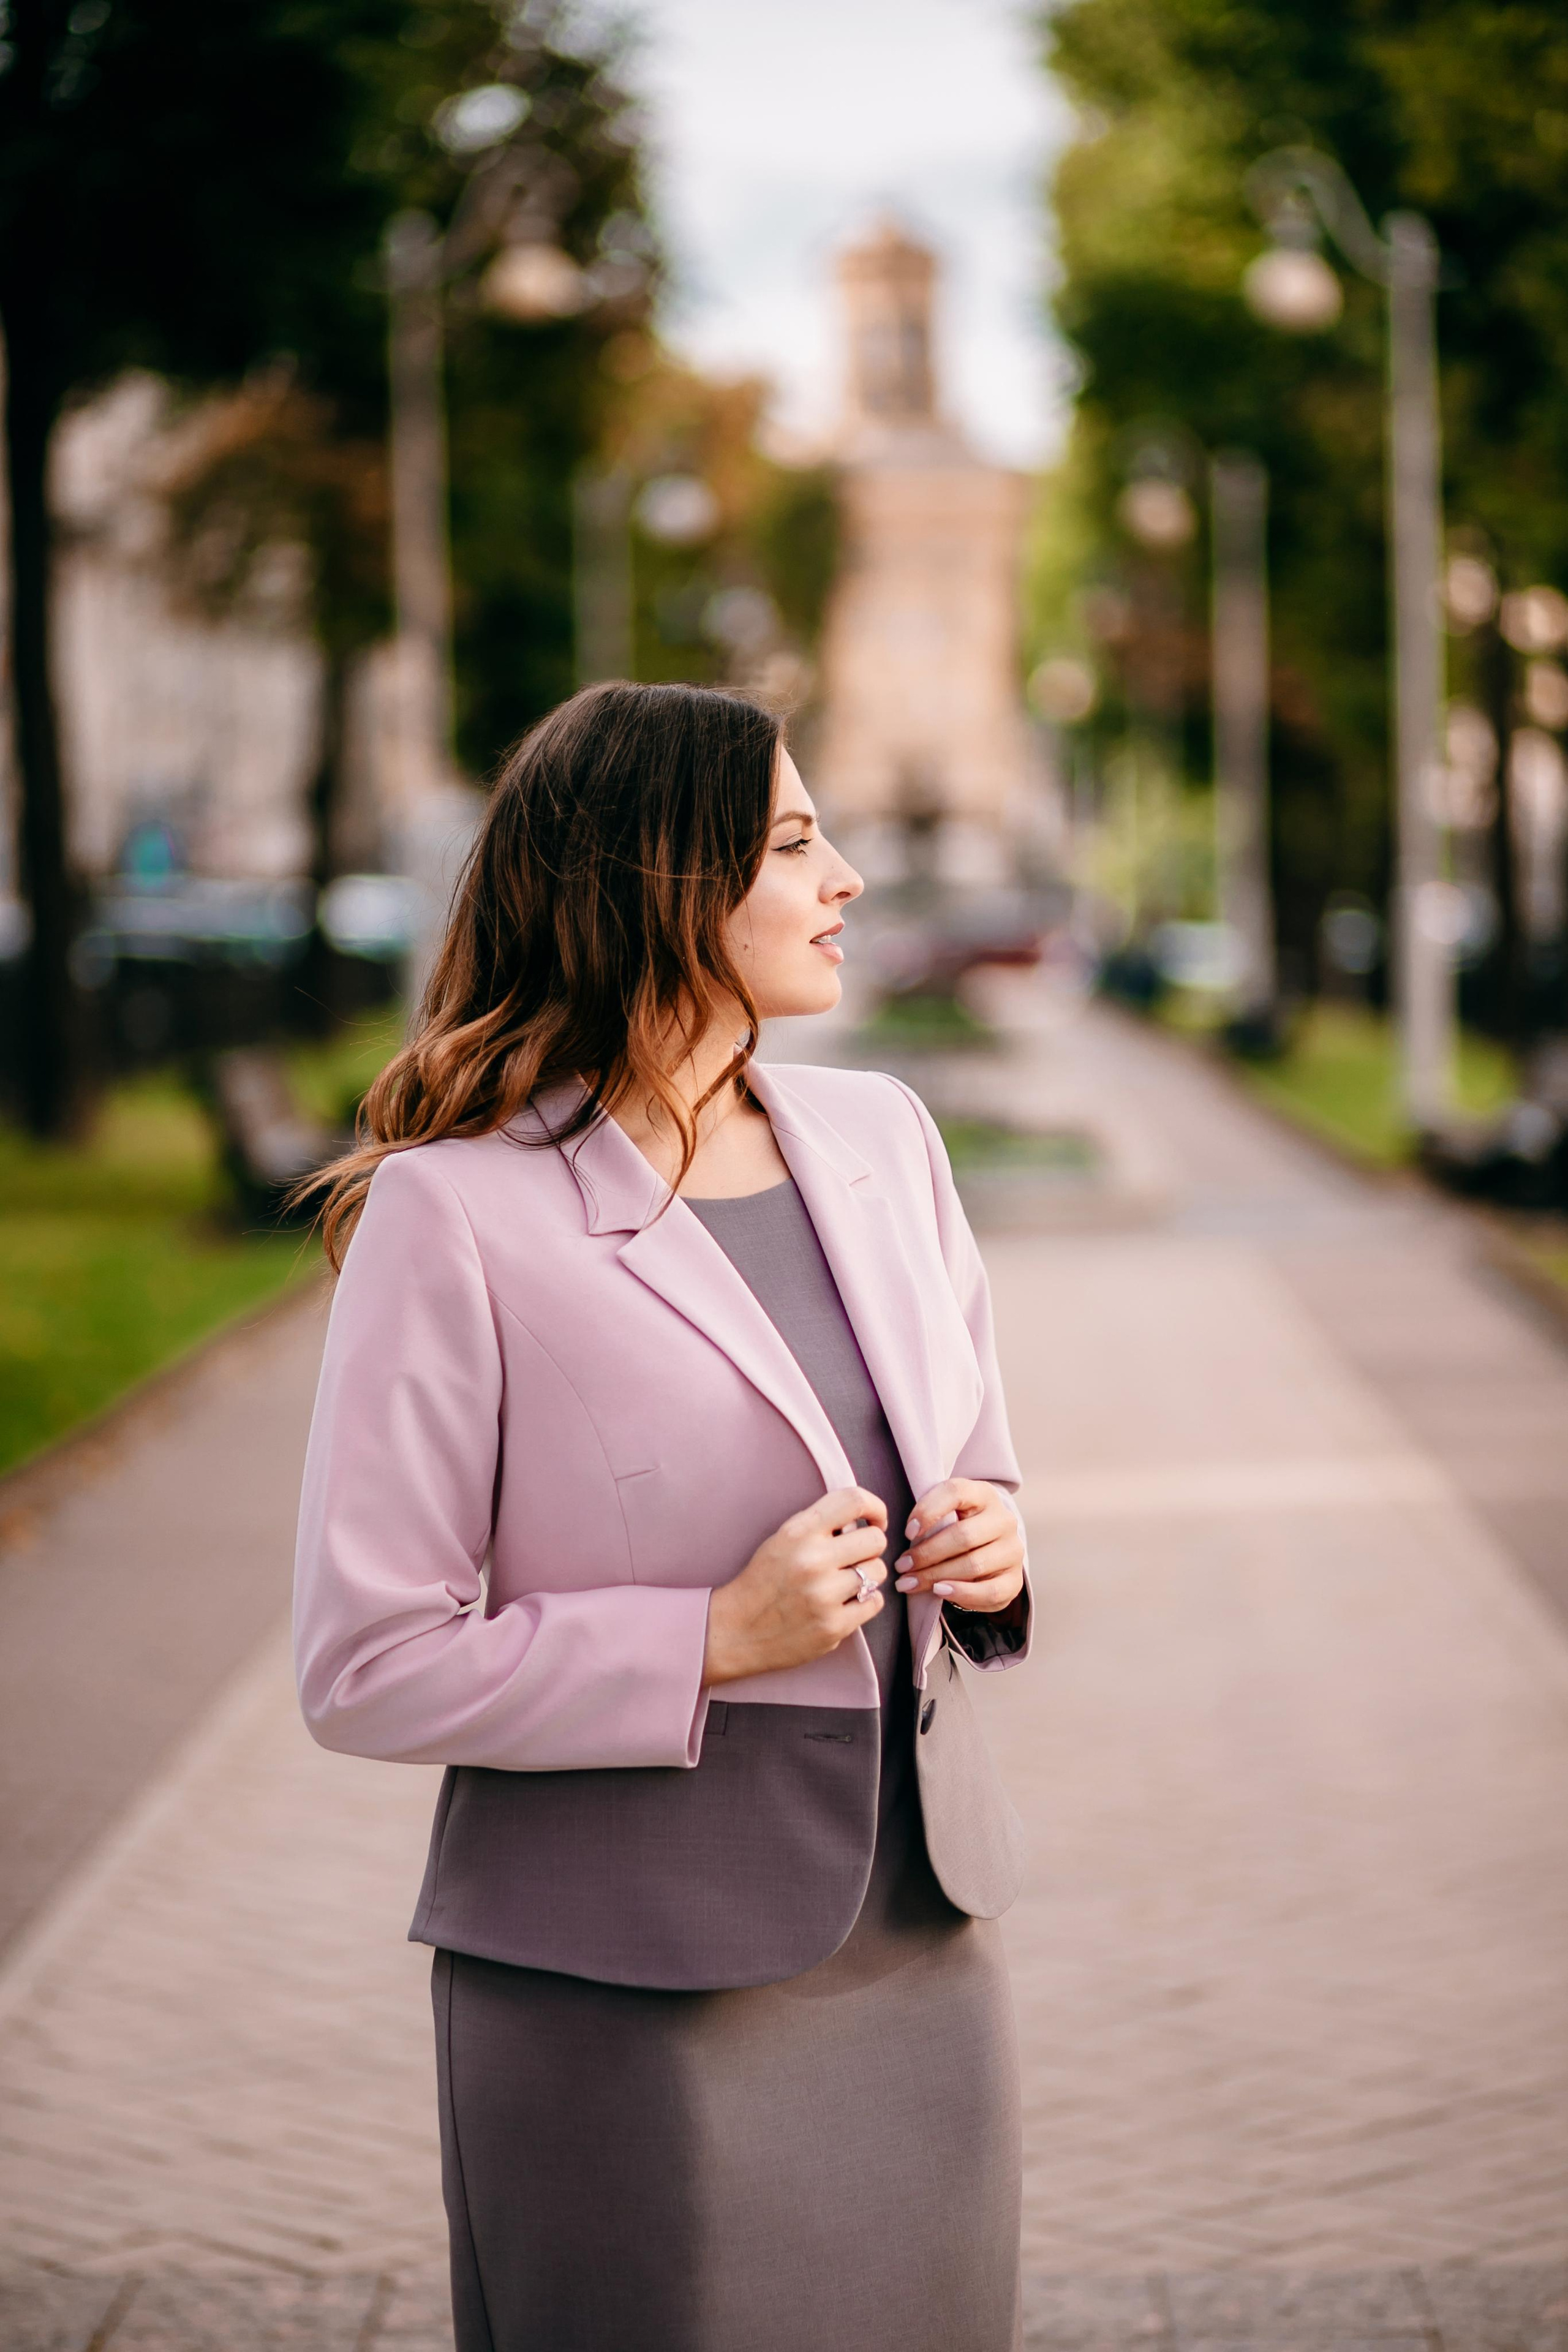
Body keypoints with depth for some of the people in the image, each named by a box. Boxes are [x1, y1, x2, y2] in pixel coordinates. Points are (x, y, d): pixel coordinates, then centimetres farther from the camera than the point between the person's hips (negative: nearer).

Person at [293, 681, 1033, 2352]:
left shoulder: (879, 1140, 8)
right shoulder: (454, 1218, -12)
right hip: (629, 2006, -6)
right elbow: (363, 1668, -12)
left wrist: (991, 1547, -2)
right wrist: (715, 1639, -20)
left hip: (921, 1959, 6)